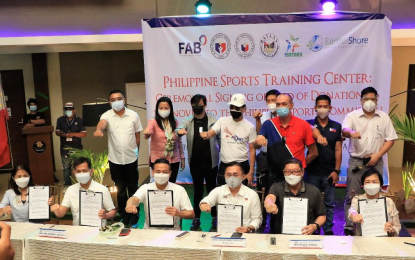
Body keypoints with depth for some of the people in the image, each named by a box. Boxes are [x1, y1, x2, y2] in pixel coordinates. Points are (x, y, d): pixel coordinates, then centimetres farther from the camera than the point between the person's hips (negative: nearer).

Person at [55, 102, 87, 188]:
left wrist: (73, 134, -19)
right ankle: (67, 185, 20)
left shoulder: (79, 120, -1)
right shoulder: (60, 120, 5)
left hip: (77, 148, -2)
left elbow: (84, 133, -5)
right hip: (65, 148, 2)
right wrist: (62, 134, -19)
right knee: (66, 168, 9)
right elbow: (57, 131, 4)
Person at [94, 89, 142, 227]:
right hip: (115, 160, 0)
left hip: (131, 159, 0)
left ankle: (134, 218, 24)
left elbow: (137, 135, 5)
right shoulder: (107, 115, -5)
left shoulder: (133, 115, -3)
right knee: (120, 191, 13)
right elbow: (102, 123, -28)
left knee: (133, 189, 10)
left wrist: (136, 151, 4)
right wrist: (98, 130, -50)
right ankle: (124, 218, 28)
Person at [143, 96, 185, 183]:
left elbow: (179, 141, 9)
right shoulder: (153, 122, -6)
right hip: (157, 160, -3)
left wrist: (182, 157, 9)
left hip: (174, 160, 3)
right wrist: (146, 133, -49)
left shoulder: (175, 122, 3)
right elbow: (148, 133, -26)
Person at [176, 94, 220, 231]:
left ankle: (215, 217, 22)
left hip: (210, 162, -1)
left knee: (211, 189, 10)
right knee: (197, 190, 10)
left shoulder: (213, 119, -3)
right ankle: (196, 218, 19)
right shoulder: (188, 121, 2)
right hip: (195, 162, 1)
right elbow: (179, 128, -15)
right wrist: (179, 131, -40)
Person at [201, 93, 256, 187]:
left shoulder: (250, 127, -3)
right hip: (224, 165, 1)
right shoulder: (222, 121, 0)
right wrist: (205, 135, -36)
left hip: (242, 166, -1)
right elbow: (209, 134, -9)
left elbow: (252, 150, -1)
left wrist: (251, 172, -5)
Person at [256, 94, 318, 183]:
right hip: (275, 176, 2)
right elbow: (256, 146, -5)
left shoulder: (303, 125, -6)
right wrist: (259, 140, -26)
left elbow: (313, 152, 0)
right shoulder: (268, 124, -1)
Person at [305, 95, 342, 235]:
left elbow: (338, 150, 2)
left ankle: (328, 229, 21)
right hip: (312, 171, -1)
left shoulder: (336, 126, 5)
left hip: (329, 172, 1)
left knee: (329, 203, 10)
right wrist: (318, 136, -49)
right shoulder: (309, 123, 1)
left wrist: (336, 170, -4)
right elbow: (312, 130, -26)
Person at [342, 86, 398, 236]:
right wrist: (351, 133, -43)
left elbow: (390, 139, 5)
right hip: (356, 161, -2)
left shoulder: (384, 117, 5)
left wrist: (378, 155, -7)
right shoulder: (352, 116, -1)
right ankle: (349, 228, 6)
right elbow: (344, 130, -19)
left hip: (375, 162, 2)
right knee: (352, 196, -1)